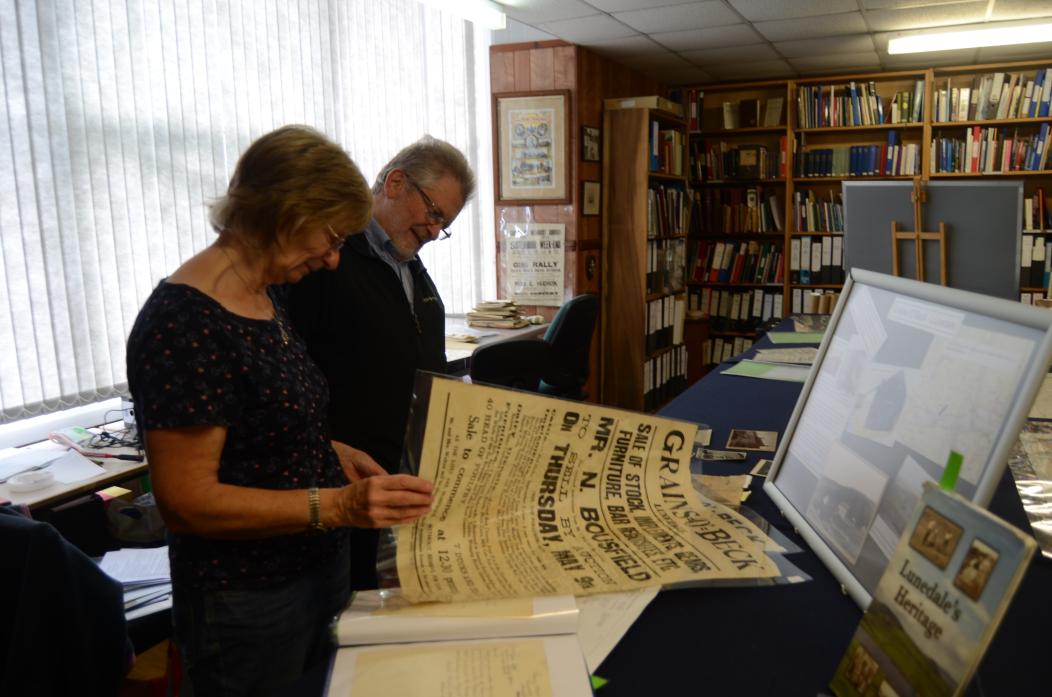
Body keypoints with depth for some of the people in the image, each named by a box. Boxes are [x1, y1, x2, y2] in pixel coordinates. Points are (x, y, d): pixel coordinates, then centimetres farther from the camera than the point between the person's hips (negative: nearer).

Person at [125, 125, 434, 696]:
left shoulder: (262, 297, 4)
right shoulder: (183, 324, -24)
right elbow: (186, 502, -23)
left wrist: (328, 452, 0)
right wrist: (339, 504, -30)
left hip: (319, 573, 8)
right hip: (245, 601, -8)